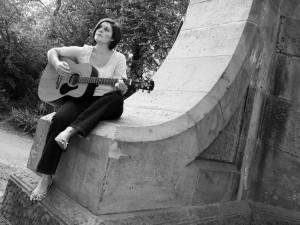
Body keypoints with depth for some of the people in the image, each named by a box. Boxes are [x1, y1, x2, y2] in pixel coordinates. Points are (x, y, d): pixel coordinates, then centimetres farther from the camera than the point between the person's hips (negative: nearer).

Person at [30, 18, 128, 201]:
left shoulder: (118, 58, 2)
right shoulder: (83, 51, 8)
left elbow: (119, 89, -6)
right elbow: (52, 51, 15)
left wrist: (121, 88, -30)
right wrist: (57, 64, -7)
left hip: (105, 108, -1)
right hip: (81, 99, 1)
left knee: (116, 98, -36)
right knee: (60, 118, -30)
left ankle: (70, 131, -39)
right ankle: (46, 177, -23)